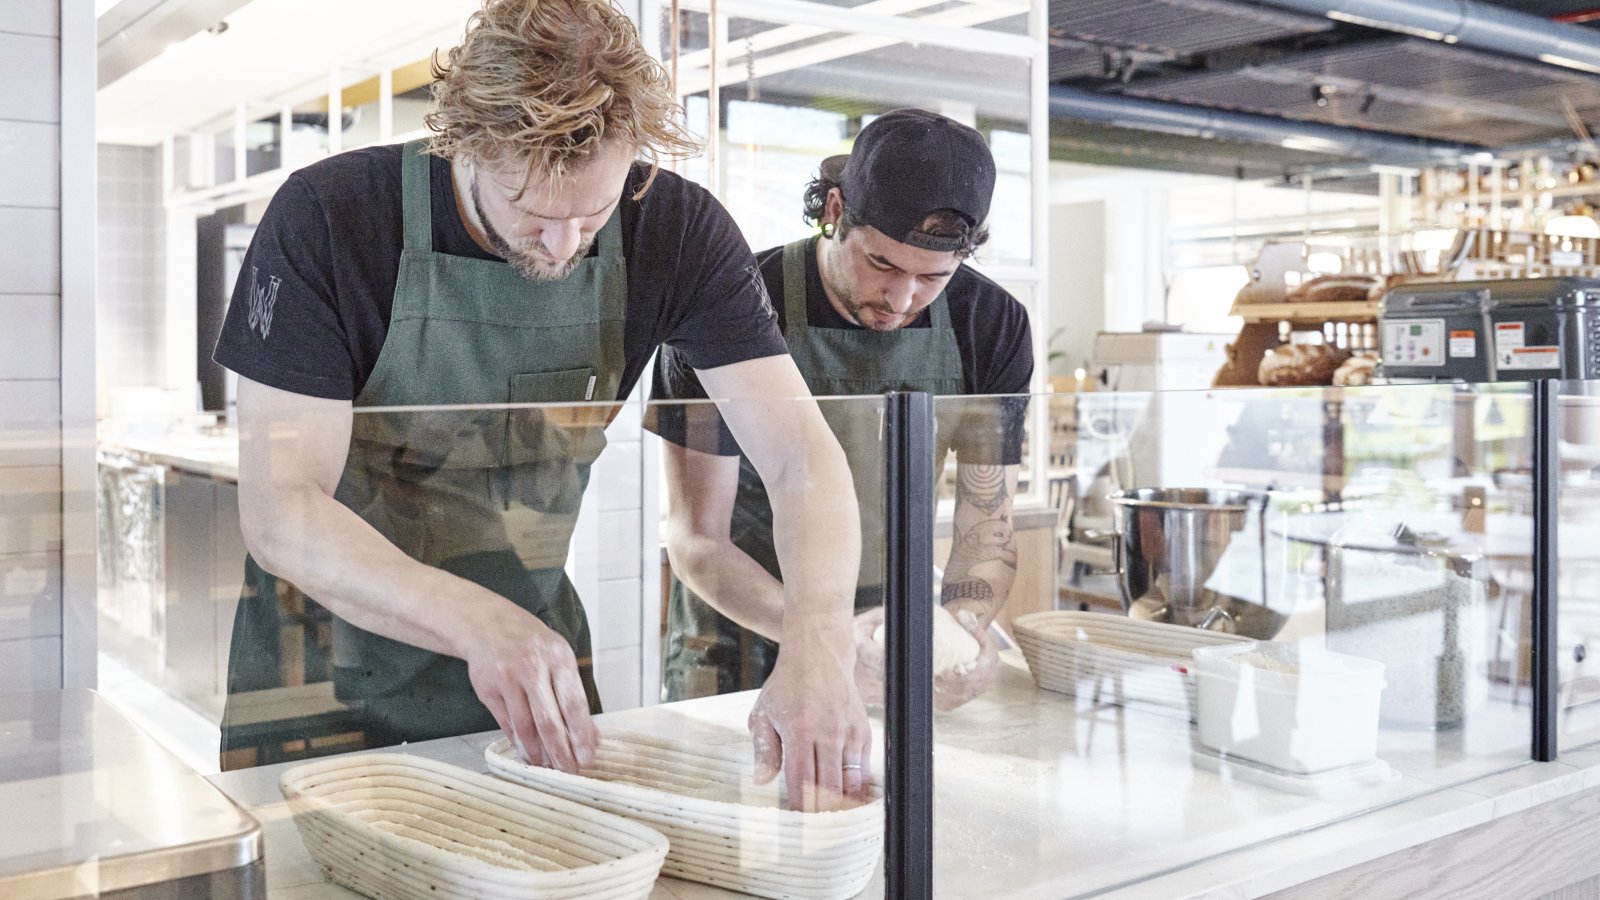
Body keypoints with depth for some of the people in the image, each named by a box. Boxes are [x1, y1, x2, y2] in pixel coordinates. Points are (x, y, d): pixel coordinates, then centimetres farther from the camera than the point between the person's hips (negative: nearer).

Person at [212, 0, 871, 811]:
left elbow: (804, 457, -19)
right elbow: (278, 508, -23)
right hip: (334, 674, -1)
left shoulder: (678, 230, -13)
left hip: (537, 662, 2)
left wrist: (819, 648, -38)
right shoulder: (325, 218, -20)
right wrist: (478, 623, -40)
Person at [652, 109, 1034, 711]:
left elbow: (987, 531, -5)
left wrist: (966, 618, -28)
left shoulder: (993, 326, -9)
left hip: (886, 629, 2)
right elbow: (696, 540, -19)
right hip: (741, 623, -1)